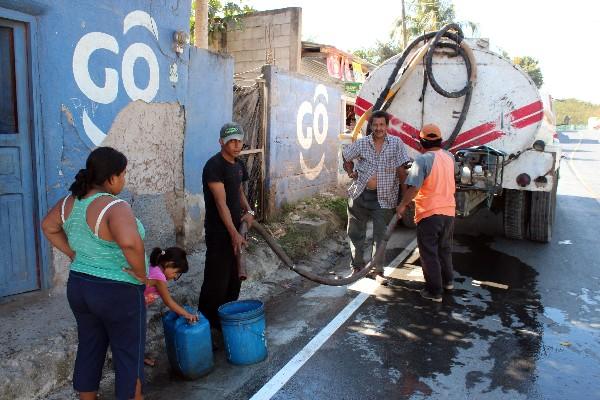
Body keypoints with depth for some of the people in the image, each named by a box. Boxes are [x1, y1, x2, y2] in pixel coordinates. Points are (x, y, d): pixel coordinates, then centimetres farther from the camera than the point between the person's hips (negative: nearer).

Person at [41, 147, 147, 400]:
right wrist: (140, 273, -26)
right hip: (118, 294, -8)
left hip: (79, 286, 8)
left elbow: (48, 227, 16)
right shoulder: (115, 207, -25)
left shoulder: (71, 201, 0)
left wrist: (73, 254, 13)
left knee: (89, 349, 22)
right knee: (129, 356, 8)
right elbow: (130, 242, -43)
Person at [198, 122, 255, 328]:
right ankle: (208, 323, 11)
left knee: (234, 278, 17)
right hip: (218, 232, -9)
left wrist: (248, 211, 2)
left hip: (234, 228, 9)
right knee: (217, 280, -3)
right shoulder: (214, 166, -17)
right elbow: (221, 203, -22)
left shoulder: (239, 165, 10)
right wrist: (234, 233, -25)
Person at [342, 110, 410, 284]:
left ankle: (378, 271, 15)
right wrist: (351, 172, 4)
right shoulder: (362, 143, 0)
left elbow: (401, 169, -5)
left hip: (384, 198, -2)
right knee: (356, 233, 10)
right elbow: (346, 157, 17)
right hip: (360, 195, 2)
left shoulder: (396, 143, -4)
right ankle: (357, 267, 26)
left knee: (380, 236, 3)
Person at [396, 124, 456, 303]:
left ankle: (435, 291, 9)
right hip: (449, 211, 7)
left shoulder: (423, 160, -17)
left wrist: (402, 205, -10)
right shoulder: (449, 157, 6)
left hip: (429, 213, -7)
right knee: (445, 248, 24)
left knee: (429, 253, 4)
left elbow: (414, 187, -23)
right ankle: (447, 281, 39)